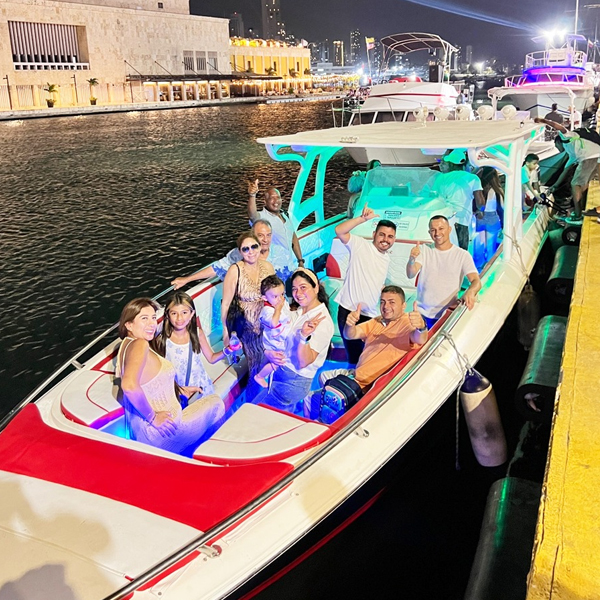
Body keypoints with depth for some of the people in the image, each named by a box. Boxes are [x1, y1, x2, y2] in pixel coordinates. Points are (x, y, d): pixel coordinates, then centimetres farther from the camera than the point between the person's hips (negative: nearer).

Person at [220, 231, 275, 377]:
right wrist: (226, 331, -12)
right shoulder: (235, 270, -17)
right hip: (246, 325, -4)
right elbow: (226, 303, -13)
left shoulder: (268, 267, -4)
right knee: (255, 362, 8)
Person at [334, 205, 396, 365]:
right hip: (348, 310, -6)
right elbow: (339, 231, -21)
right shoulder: (360, 244, -4)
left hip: (370, 315, 6)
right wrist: (363, 218, -27)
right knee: (354, 355, -3)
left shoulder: (387, 259, 15)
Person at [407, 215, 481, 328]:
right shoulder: (424, 250, 2)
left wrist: (470, 292, -36)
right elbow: (410, 275, -10)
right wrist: (412, 259, -33)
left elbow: (476, 281, -12)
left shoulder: (462, 255, -2)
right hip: (422, 314, 1)